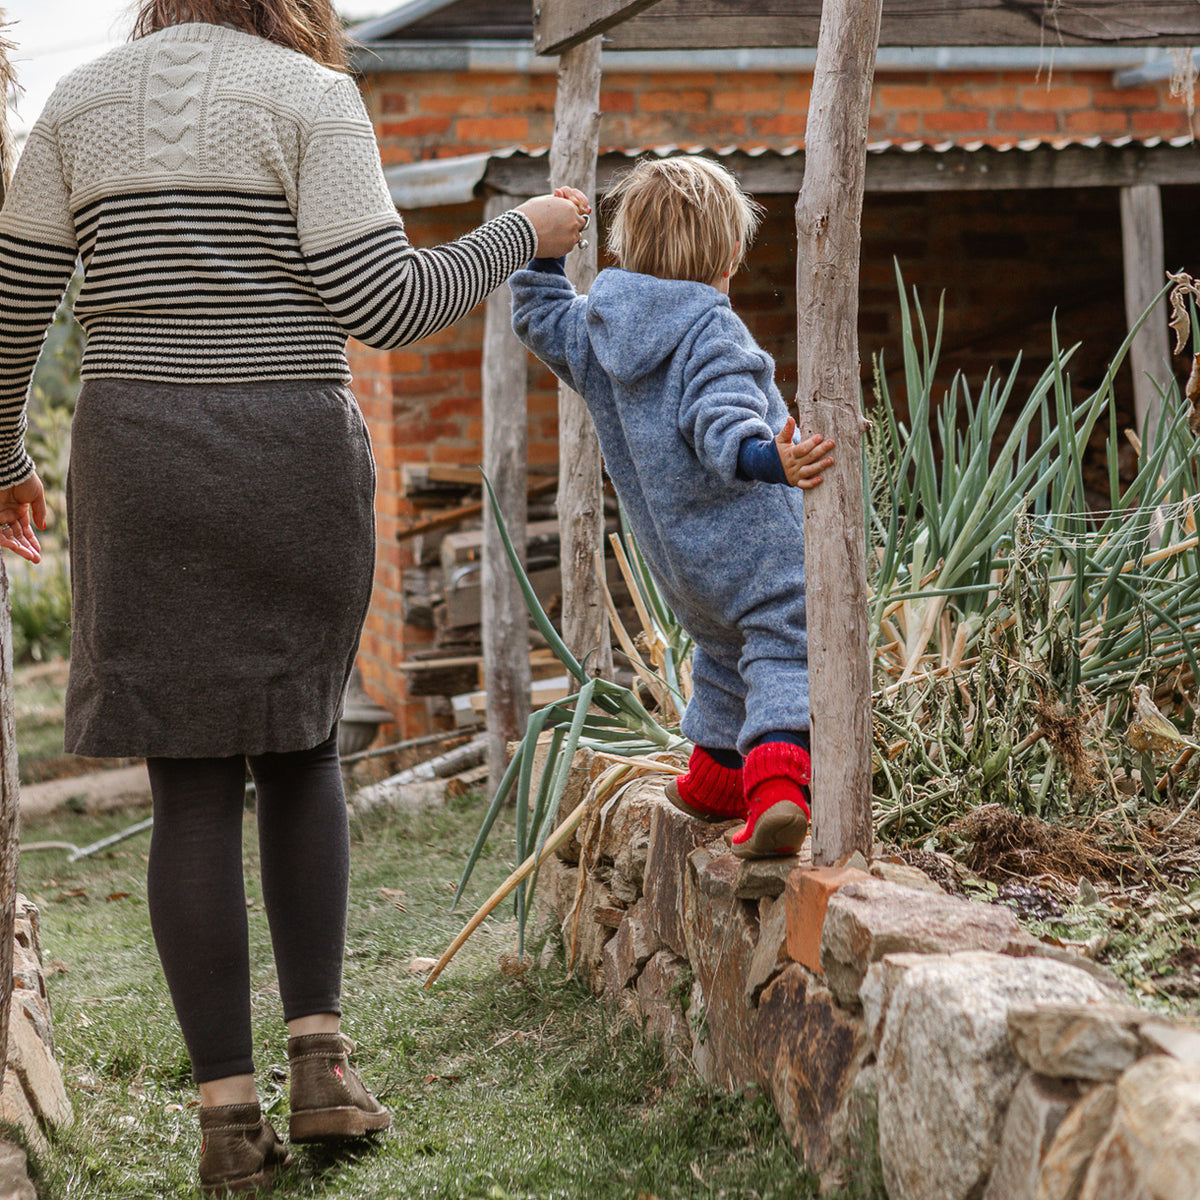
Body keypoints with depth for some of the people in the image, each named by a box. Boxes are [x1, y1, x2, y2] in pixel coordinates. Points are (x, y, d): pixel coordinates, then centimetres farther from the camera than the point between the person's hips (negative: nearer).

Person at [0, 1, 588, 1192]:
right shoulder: (312, 97, -3)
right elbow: (384, 305, -11)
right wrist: (522, 234, 5)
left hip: (138, 466, 2)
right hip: (296, 464, -2)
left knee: (192, 783, 5)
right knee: (298, 746, 18)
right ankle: (318, 1051, 9)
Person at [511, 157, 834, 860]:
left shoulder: (594, 329, 7)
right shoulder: (710, 327, -14)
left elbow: (541, 320, 28)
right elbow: (723, 419, -29)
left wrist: (546, 252, 30)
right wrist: (769, 458, -44)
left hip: (680, 556, 7)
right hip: (757, 540, -7)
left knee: (724, 651, 28)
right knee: (781, 651, -12)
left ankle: (714, 774, 39)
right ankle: (775, 783, -32)